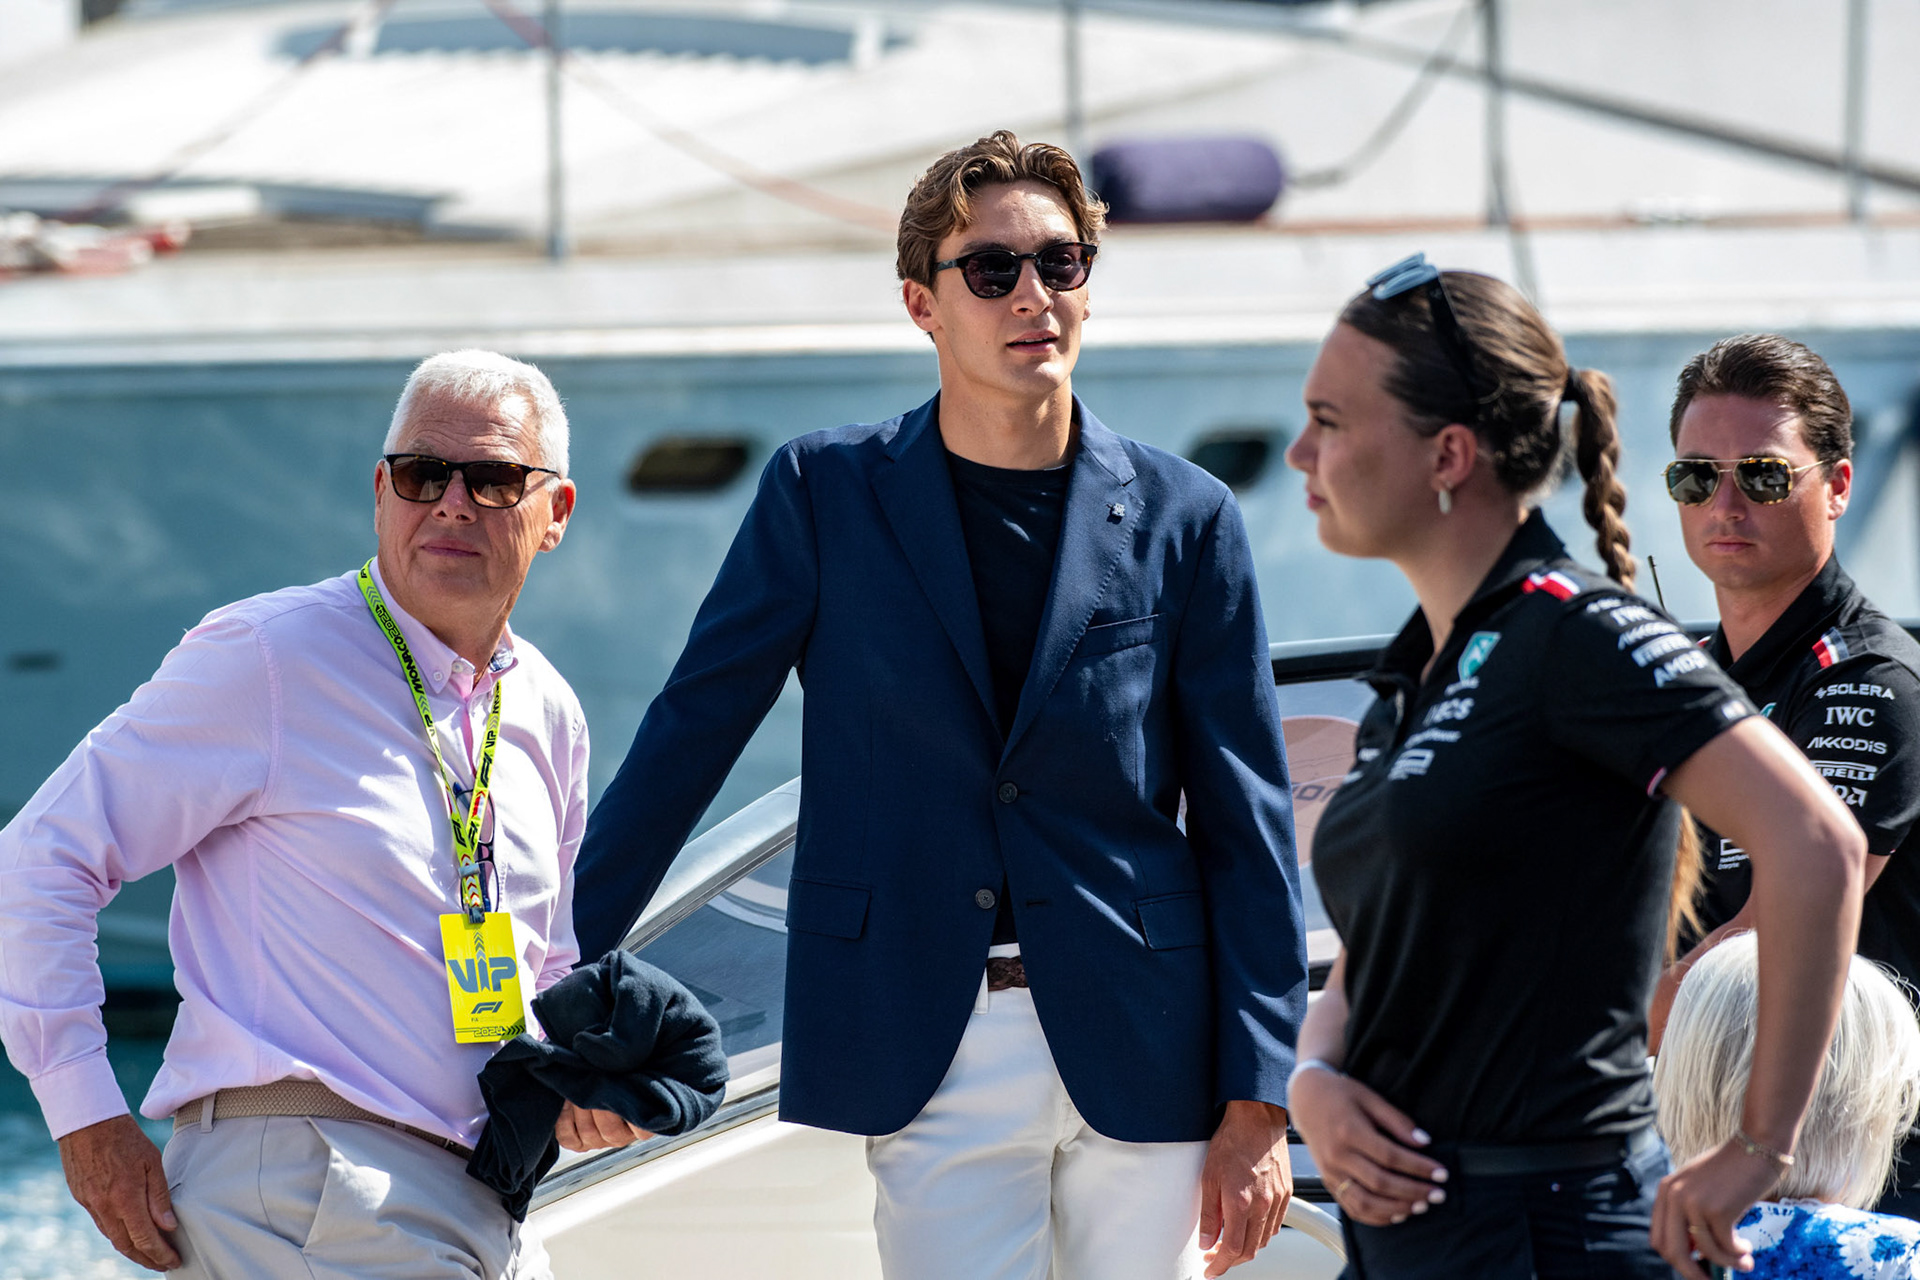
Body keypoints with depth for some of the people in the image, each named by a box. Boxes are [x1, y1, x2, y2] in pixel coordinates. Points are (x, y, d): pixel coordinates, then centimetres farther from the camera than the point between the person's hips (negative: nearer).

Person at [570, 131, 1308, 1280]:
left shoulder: (1184, 519, 4)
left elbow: (1247, 827, 4)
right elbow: (692, 732, 7)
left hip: (1139, 1052, 1)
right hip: (933, 1056, -1)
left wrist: (1257, 1107, -1)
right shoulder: (826, 493, 4)